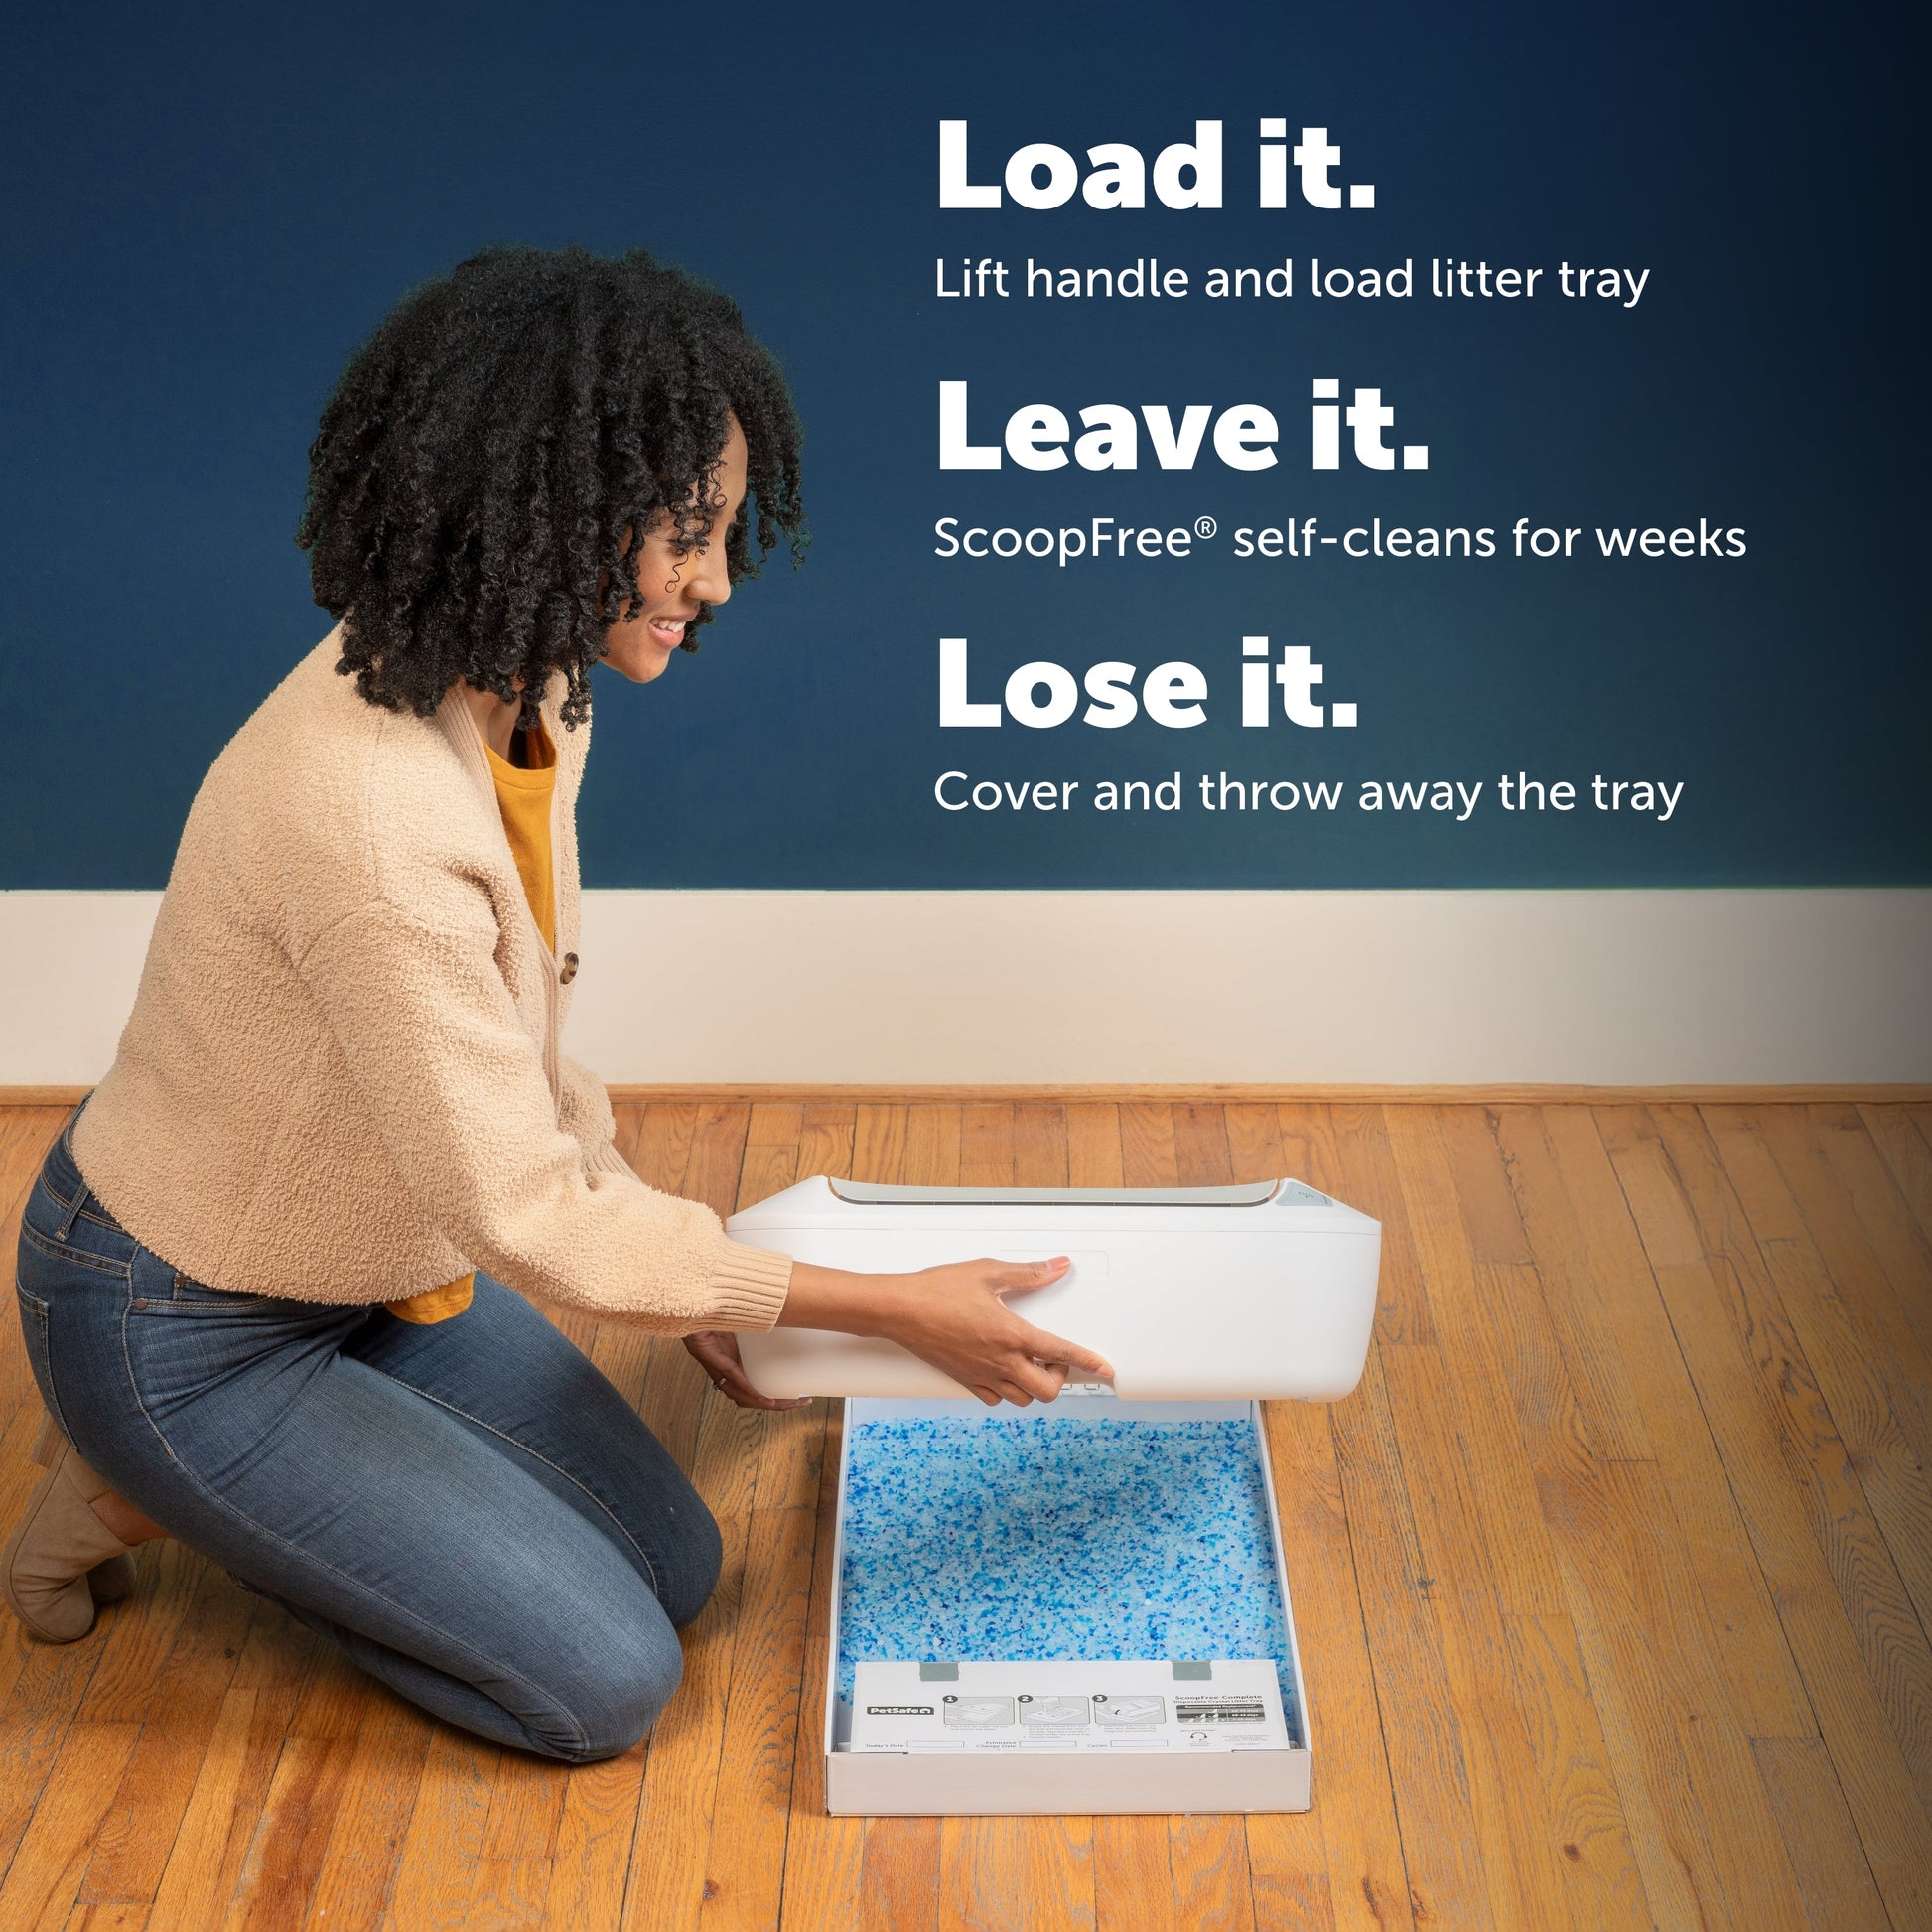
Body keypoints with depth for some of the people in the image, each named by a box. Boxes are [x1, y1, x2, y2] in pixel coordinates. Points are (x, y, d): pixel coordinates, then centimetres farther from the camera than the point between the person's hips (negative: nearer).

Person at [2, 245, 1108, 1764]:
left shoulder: (529, 696, -7)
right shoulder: (375, 813, -37)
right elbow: (529, 1213, -30)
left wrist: (681, 1278, 5)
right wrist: (895, 1311, -23)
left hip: (378, 1263, 9)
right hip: (179, 1331, -8)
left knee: (674, 1568, 11)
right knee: (604, 1684, -4)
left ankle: (211, 1482, 18)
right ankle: (146, 1485, 7)